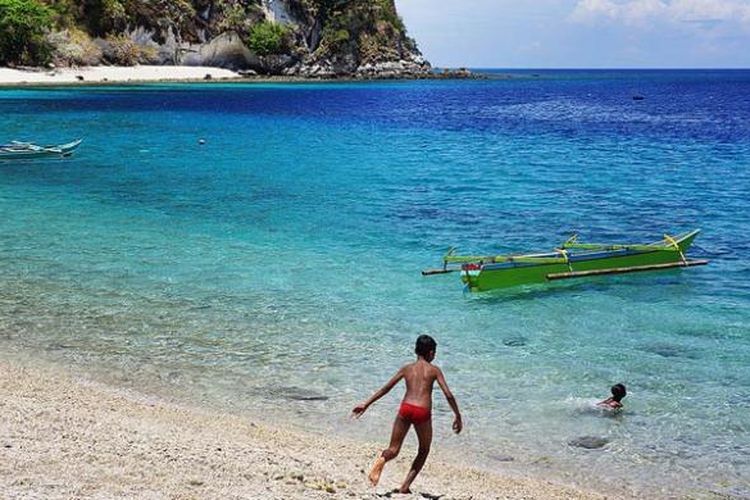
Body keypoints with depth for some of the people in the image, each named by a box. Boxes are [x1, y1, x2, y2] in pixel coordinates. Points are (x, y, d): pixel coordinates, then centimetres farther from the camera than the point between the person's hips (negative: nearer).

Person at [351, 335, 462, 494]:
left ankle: (382, 459, -28)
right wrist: (458, 416, 11)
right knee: (424, 451, 21)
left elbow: (386, 388, 13)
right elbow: (448, 394, 2)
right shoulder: (434, 370, 11)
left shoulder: (407, 368, 18)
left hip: (405, 409, 2)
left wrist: (366, 404, 15)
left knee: (393, 450, 9)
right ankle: (405, 486, 11)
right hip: (423, 412, -2)